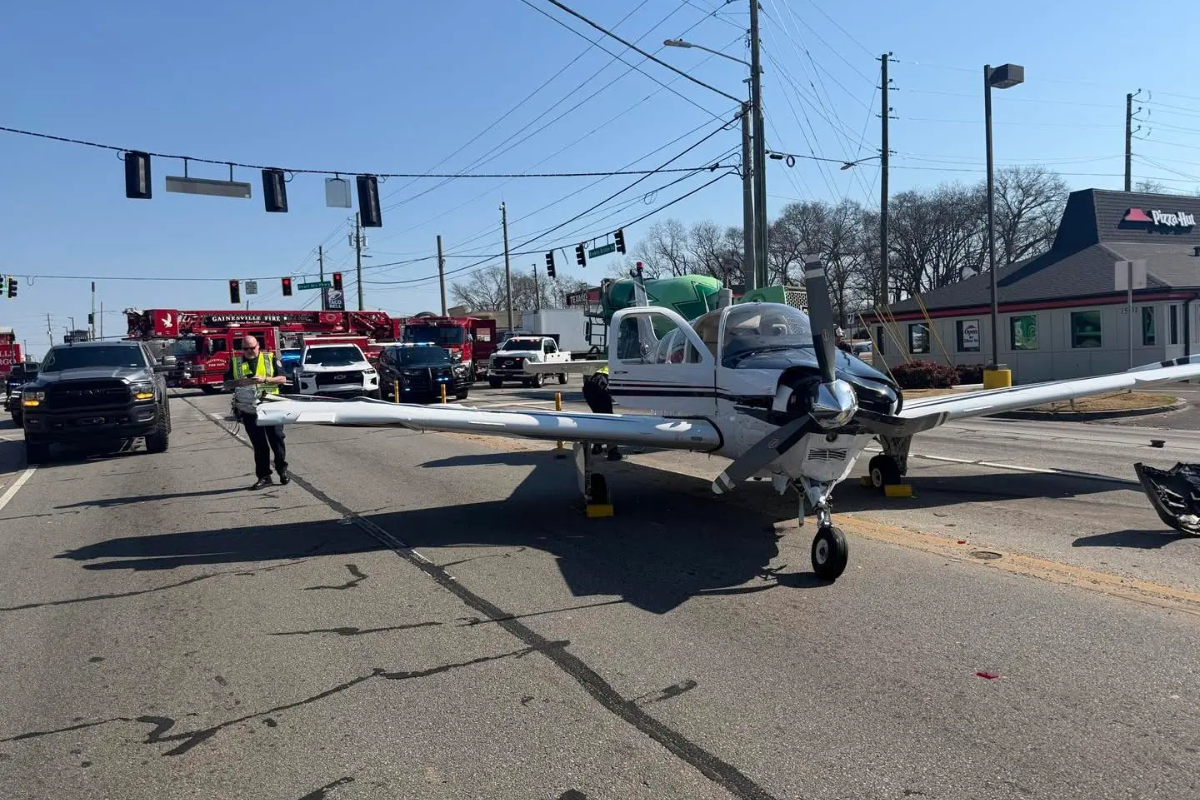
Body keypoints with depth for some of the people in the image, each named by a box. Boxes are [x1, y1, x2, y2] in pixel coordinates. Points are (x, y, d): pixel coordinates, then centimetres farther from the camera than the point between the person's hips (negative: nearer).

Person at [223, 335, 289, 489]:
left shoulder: (271, 358, 4)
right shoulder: (235, 362, 10)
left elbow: (282, 378, -1)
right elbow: (226, 384, 7)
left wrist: (265, 379, -16)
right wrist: (239, 382, -13)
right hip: (249, 409, 2)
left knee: (277, 439, -1)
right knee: (259, 444, 6)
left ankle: (282, 470, 14)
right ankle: (264, 476, 10)